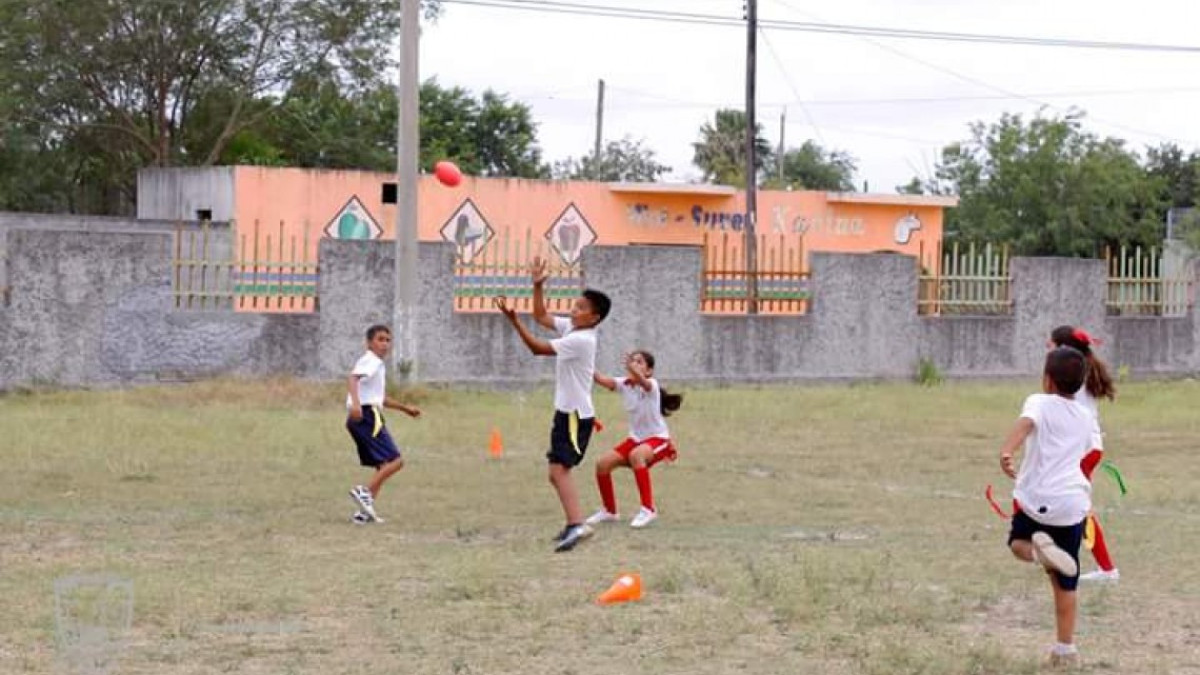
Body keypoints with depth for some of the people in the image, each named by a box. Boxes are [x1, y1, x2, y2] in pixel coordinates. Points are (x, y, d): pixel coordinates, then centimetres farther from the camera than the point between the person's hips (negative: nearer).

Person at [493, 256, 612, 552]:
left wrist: (514, 320, -26)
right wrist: (538, 286, 9)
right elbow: (541, 317, 20)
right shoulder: (570, 327, 7)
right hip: (566, 412, 10)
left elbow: (538, 348, -22)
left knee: (559, 469, -22)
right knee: (558, 471, 16)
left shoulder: (581, 340, -19)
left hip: (576, 415, -10)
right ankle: (573, 524, 24)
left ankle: (577, 524, -33)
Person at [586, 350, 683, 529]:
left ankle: (648, 509, -29)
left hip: (658, 439, -7)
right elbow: (602, 380, -20)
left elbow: (642, 381, -44)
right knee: (603, 464, -9)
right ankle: (609, 511, 14)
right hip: (636, 439, 7)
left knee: (636, 455, -37)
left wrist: (632, 368, -65)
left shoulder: (651, 385, -20)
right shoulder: (623, 384, -3)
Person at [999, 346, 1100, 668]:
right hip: (1075, 503, 4)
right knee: (1065, 582, 12)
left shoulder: (1039, 403, 0)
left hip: (1037, 499, -4)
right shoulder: (1086, 418, 17)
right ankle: (1066, 648, 9)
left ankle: (1039, 548, -10)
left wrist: (1007, 450, -40)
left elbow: (1026, 422, -24)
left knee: (1018, 543, 24)